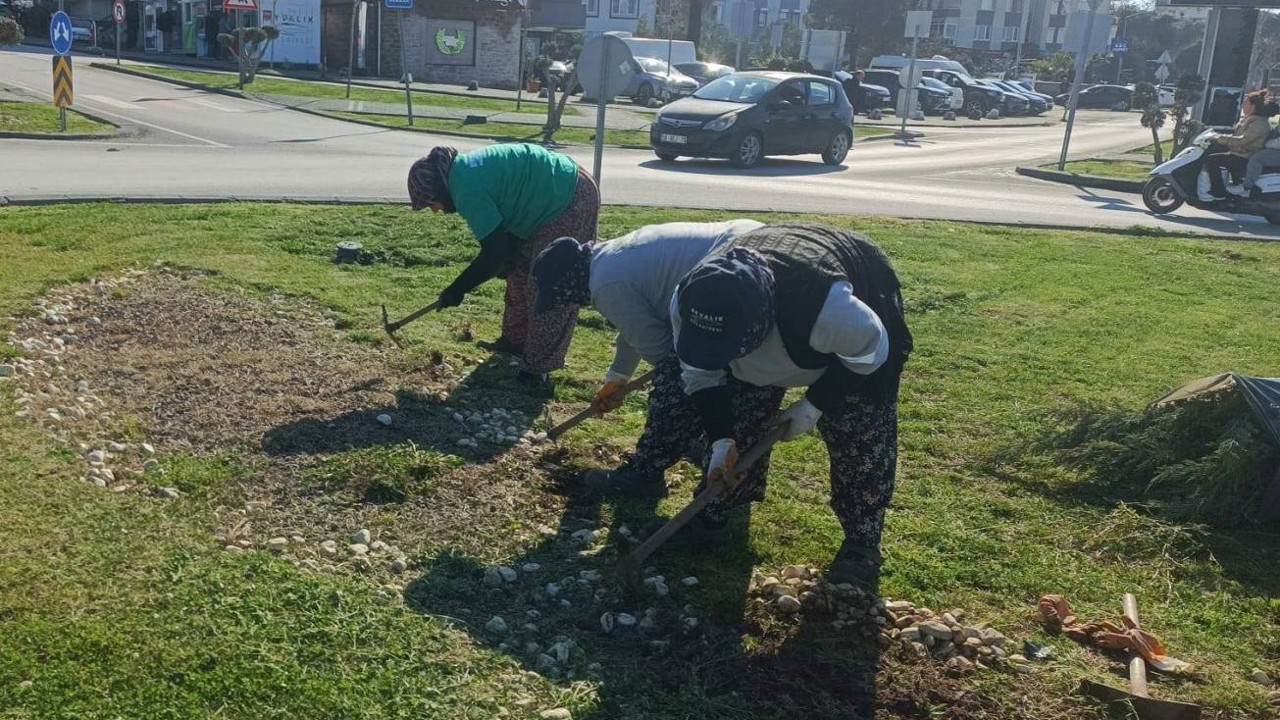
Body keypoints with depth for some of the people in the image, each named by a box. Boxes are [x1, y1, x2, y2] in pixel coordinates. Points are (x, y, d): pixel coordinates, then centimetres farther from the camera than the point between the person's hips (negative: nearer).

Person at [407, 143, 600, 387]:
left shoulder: (467, 188, -23)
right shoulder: (466, 172, 7)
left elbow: (495, 252, -23)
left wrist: (458, 289, -13)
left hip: (570, 202, -11)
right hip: (557, 201, 11)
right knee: (521, 273, 18)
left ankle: (537, 369, -2)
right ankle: (516, 340, 31)